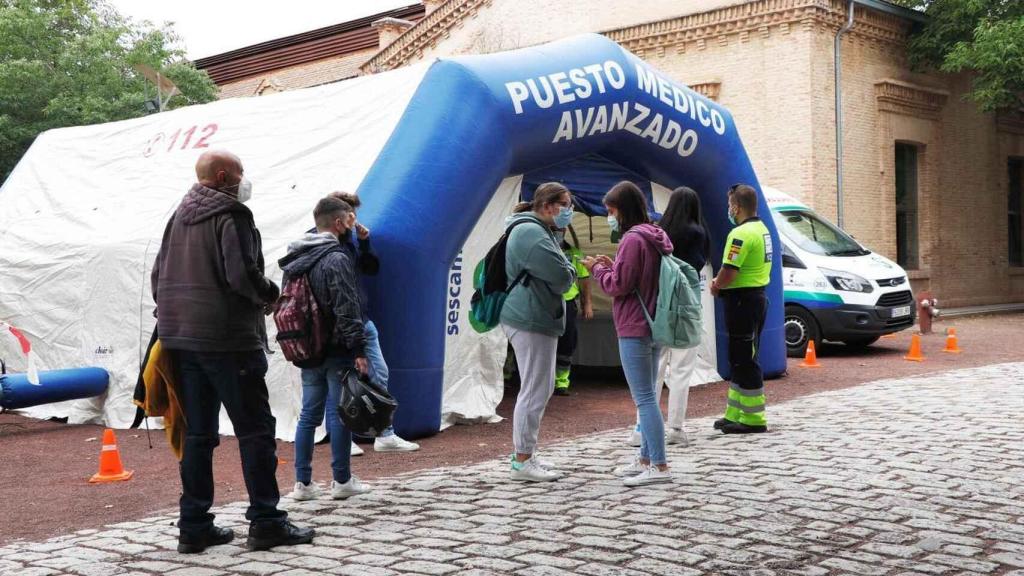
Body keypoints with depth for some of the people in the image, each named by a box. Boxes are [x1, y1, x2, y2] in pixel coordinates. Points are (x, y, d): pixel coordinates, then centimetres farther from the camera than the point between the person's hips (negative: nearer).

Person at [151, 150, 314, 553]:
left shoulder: (179, 218, 15)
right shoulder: (231, 216, -10)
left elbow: (158, 276, 16)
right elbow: (241, 275, -20)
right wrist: (270, 293, -3)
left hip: (182, 339, 8)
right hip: (228, 341, -8)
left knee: (197, 434, 11)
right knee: (256, 430, -1)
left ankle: (194, 527, 14)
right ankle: (265, 522, 1)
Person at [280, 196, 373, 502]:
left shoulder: (295, 260, 13)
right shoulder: (336, 259, -14)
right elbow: (347, 309, -19)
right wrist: (358, 350, -18)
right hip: (336, 350, -7)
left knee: (309, 413, 10)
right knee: (339, 413, 0)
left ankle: (303, 482, 12)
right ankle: (342, 481, 7)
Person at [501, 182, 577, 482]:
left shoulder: (536, 230, 19)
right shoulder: (532, 233, -17)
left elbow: (551, 275, 21)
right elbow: (562, 278, -20)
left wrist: (563, 270, 1)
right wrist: (568, 268, 0)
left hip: (534, 319, 11)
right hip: (531, 321, -11)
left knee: (542, 388, 16)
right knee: (535, 391, -6)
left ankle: (524, 456, 24)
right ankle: (522, 463, 0)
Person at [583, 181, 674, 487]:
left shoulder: (633, 240, -17)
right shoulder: (654, 238, 14)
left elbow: (618, 285, -17)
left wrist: (597, 269, -1)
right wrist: (612, 266, 9)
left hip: (634, 331, -10)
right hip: (653, 327, 10)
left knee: (644, 398, -7)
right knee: (647, 395, 15)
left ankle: (659, 465, -6)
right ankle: (646, 458, 22)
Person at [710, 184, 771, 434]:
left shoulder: (741, 234, -19)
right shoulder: (762, 229, 14)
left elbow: (728, 274, -24)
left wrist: (716, 285, -4)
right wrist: (720, 282, 6)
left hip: (742, 301, -10)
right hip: (757, 296, 10)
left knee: (744, 361, -4)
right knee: (741, 359, 16)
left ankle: (753, 419, 2)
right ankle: (735, 414, 23)